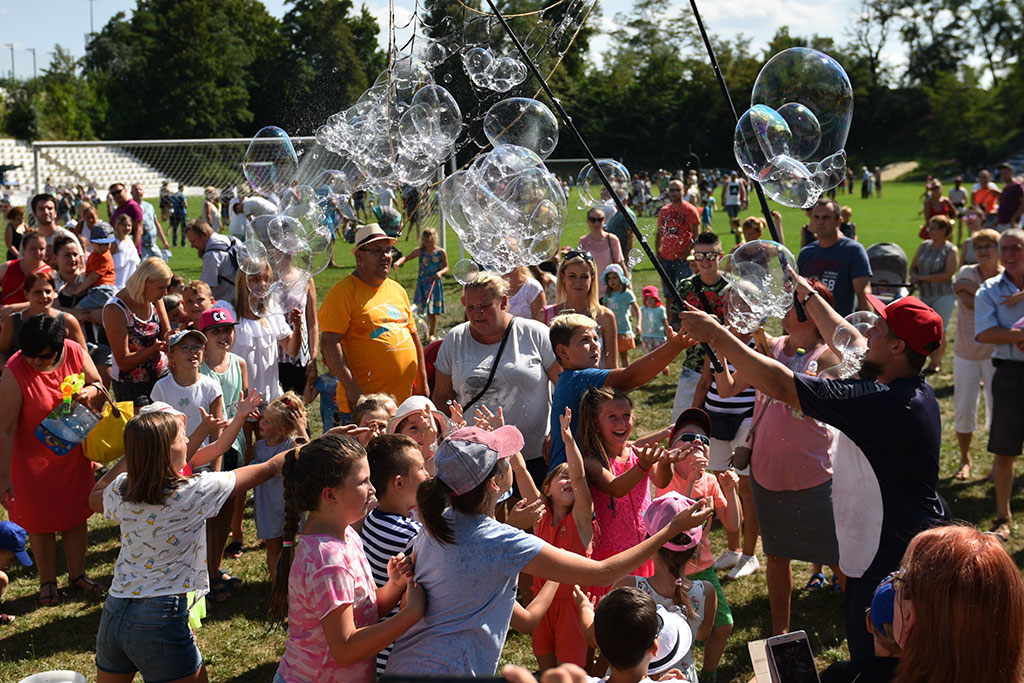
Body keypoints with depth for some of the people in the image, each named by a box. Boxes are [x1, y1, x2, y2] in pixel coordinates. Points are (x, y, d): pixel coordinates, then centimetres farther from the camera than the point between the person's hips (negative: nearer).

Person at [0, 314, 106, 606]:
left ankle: (77, 575, 34)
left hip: (74, 453, 4)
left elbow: (99, 387, 3)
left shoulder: (75, 353, -14)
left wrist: (90, 392, -22)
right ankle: (47, 582, 29)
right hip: (34, 458, -3)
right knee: (40, 520, 10)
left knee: (76, 515, 15)